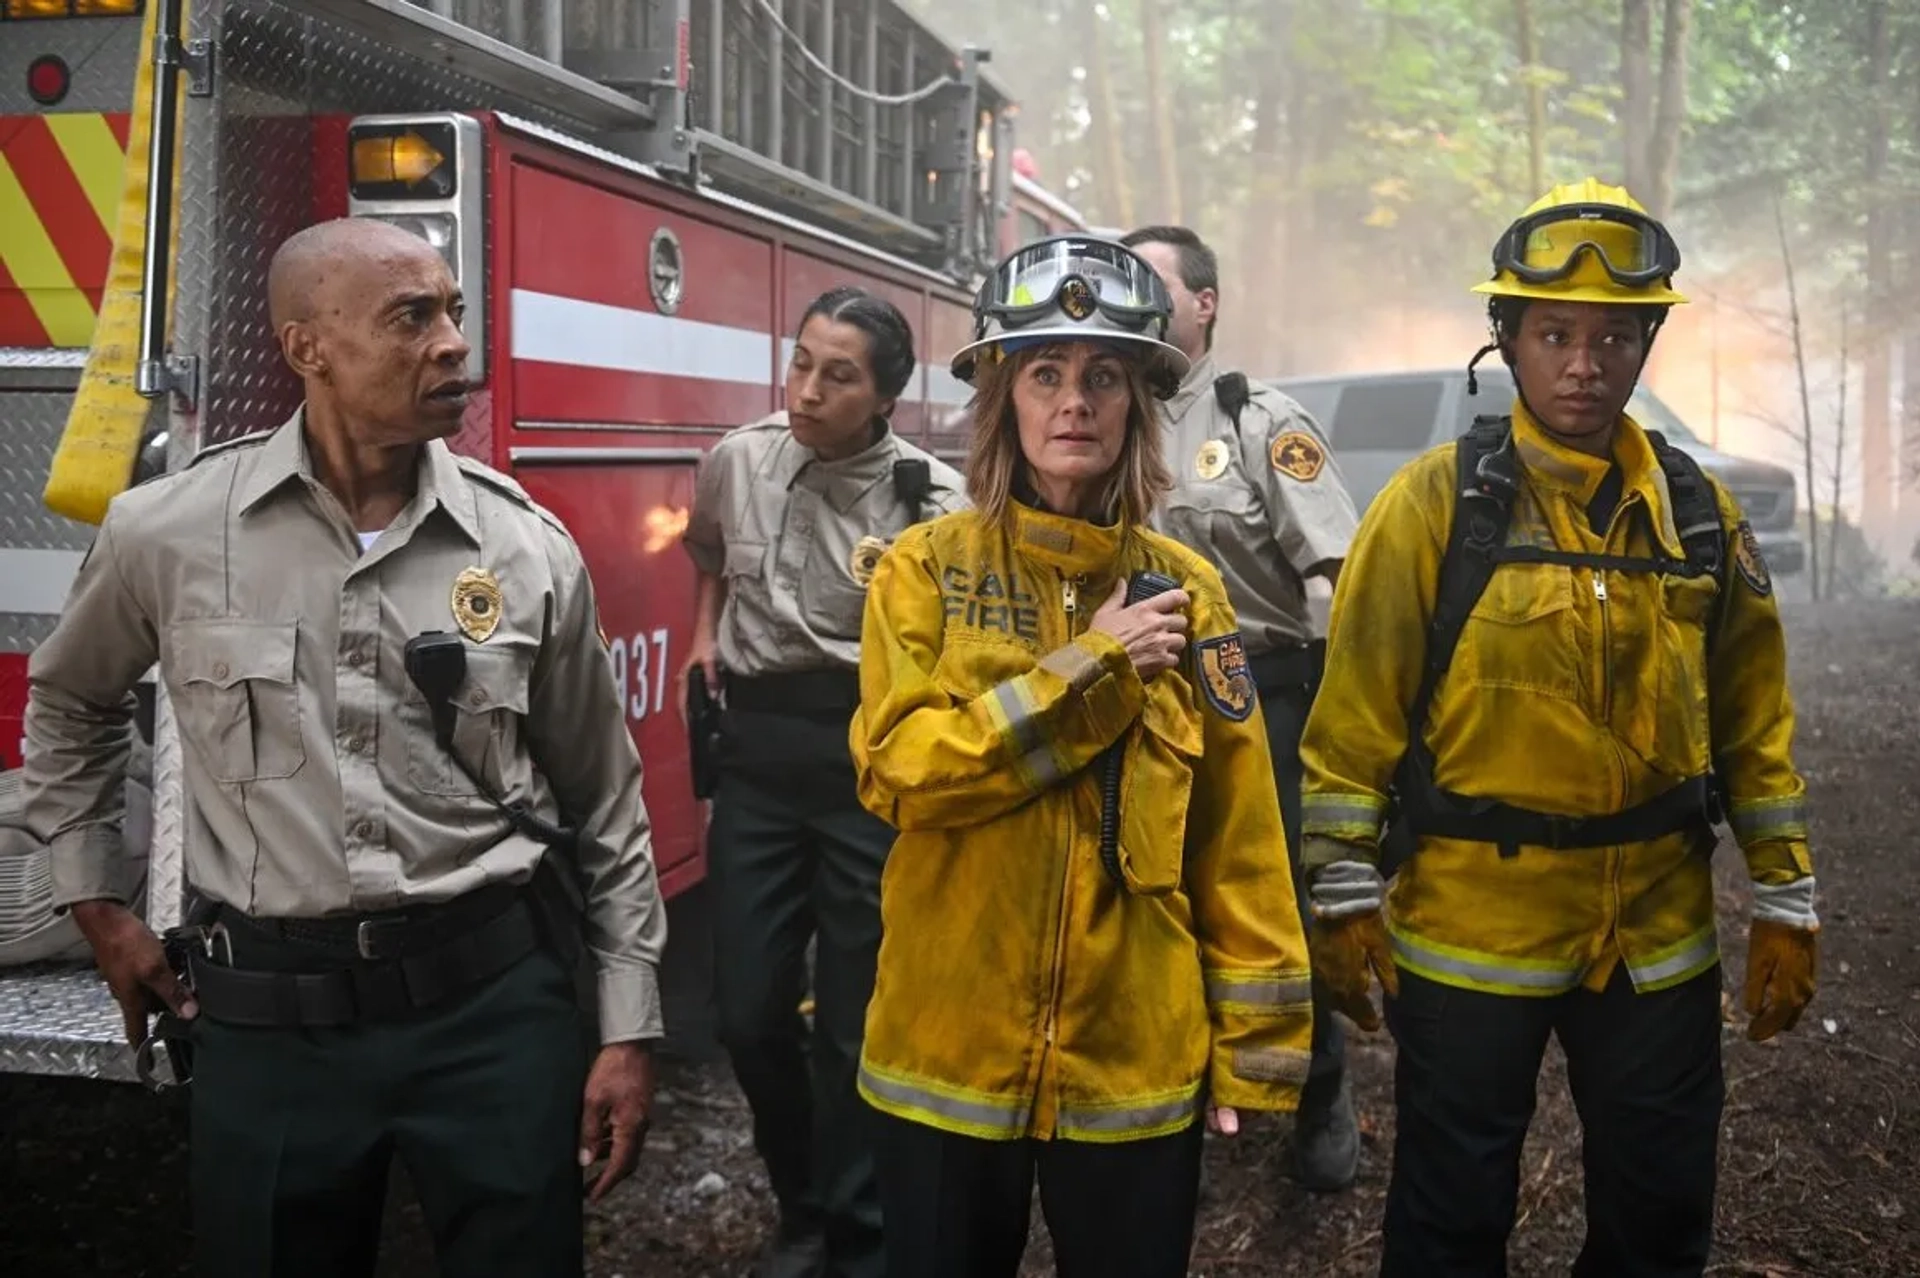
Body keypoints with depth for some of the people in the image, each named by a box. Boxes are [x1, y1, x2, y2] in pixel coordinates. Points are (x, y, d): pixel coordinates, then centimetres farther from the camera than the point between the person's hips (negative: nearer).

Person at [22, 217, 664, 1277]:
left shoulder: (529, 547, -2)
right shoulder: (167, 531, -3)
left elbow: (605, 806, 5)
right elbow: (66, 703, 18)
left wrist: (628, 1030, 4)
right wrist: (97, 904, 15)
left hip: (496, 999, 0)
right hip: (267, 1021, 0)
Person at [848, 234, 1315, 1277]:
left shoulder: (1184, 589, 1)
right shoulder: (928, 567, -3)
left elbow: (1238, 836, 2)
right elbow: (896, 769, -15)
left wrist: (1255, 1042, 0)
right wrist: (1088, 666, -18)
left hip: (1137, 1056, 1)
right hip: (951, 1051, -1)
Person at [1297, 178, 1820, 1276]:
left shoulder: (1700, 511, 4)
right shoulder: (1435, 504, -7)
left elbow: (1756, 720, 9)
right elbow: (1357, 714, -6)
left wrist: (1787, 900, 8)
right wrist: (1345, 894, -8)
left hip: (1660, 938, 4)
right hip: (1469, 930, -3)